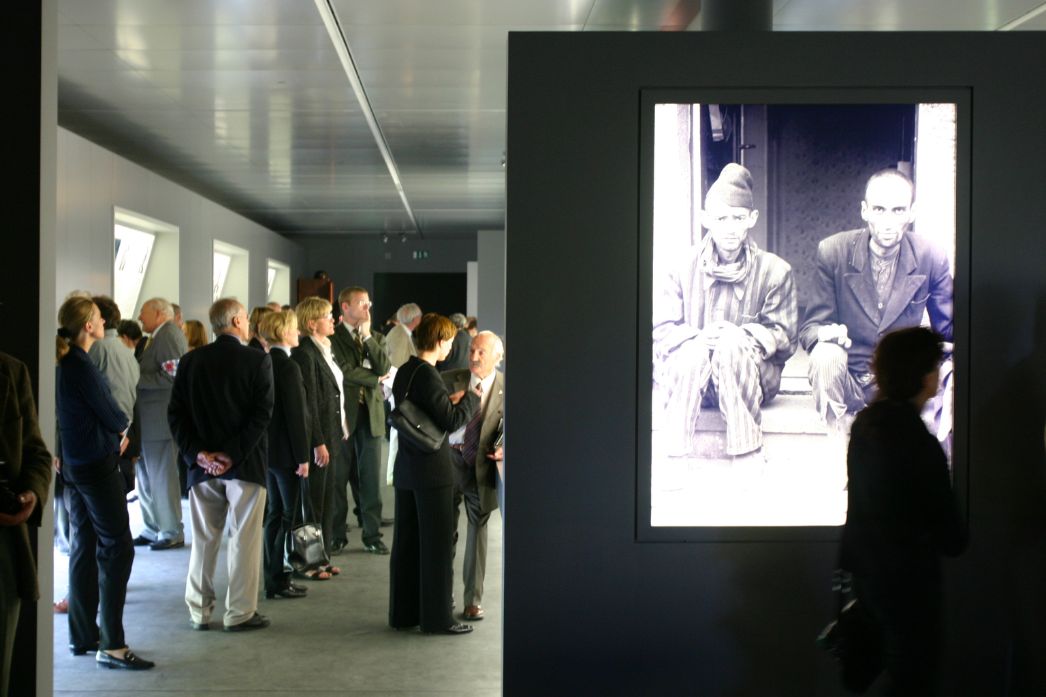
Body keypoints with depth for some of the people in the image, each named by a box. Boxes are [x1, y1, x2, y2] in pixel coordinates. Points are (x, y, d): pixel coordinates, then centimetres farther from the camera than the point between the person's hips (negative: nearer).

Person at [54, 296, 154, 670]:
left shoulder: (65, 364, 8)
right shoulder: (82, 366, -19)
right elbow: (112, 416, -13)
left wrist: (114, 429, 0)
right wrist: (122, 428, 7)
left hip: (74, 465, 9)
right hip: (97, 464, -9)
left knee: (84, 547, 14)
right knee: (117, 548, -7)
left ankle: (82, 635, 21)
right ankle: (112, 645, -8)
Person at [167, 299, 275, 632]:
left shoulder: (191, 361, 4)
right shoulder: (257, 360, -7)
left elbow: (176, 414, 0)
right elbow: (262, 414, -14)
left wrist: (198, 453, -5)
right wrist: (233, 454, -13)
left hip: (202, 465, 4)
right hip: (245, 465, -4)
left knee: (203, 539, 12)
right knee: (243, 539, 3)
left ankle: (199, 612, 17)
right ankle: (240, 613, 7)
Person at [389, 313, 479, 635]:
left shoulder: (404, 372, 9)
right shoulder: (427, 375, -18)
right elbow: (451, 421, -20)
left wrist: (450, 400, 9)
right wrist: (471, 398, -5)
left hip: (406, 471, 9)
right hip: (432, 472, -9)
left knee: (406, 543, 13)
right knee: (437, 545, 0)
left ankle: (403, 612, 21)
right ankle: (437, 617, 6)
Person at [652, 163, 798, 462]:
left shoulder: (774, 269, 0)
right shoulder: (685, 268, 1)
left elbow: (783, 337, -2)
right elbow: (660, 328, -2)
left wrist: (744, 336, -22)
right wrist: (697, 337, -23)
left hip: (750, 377, 0)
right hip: (686, 374, 0)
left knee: (731, 344, -33)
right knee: (695, 352, -34)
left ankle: (748, 458, -33)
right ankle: (676, 458, -34)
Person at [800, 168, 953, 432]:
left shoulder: (931, 259, -2)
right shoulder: (833, 252, -6)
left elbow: (947, 327, 7)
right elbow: (811, 327, -4)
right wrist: (826, 333, -30)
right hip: (847, 379, -1)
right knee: (826, 354, -34)